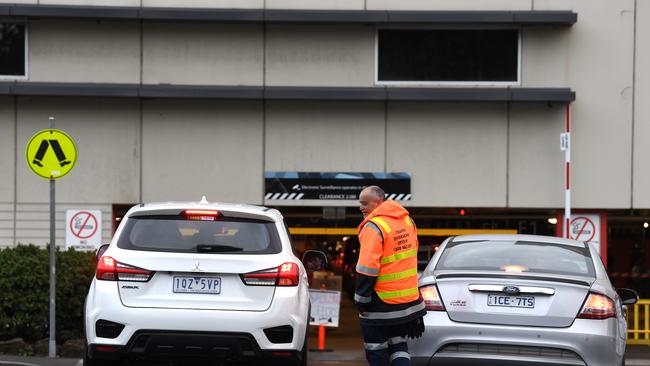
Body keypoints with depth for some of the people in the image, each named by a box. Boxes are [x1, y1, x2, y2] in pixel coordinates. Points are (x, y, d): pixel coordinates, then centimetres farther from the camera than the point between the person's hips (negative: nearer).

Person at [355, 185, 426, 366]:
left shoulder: (374, 227, -18)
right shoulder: (407, 220, 9)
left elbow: (367, 268, -22)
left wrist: (362, 300, -14)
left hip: (381, 305, -8)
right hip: (409, 299, 8)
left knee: (376, 351, 5)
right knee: (398, 344, 15)